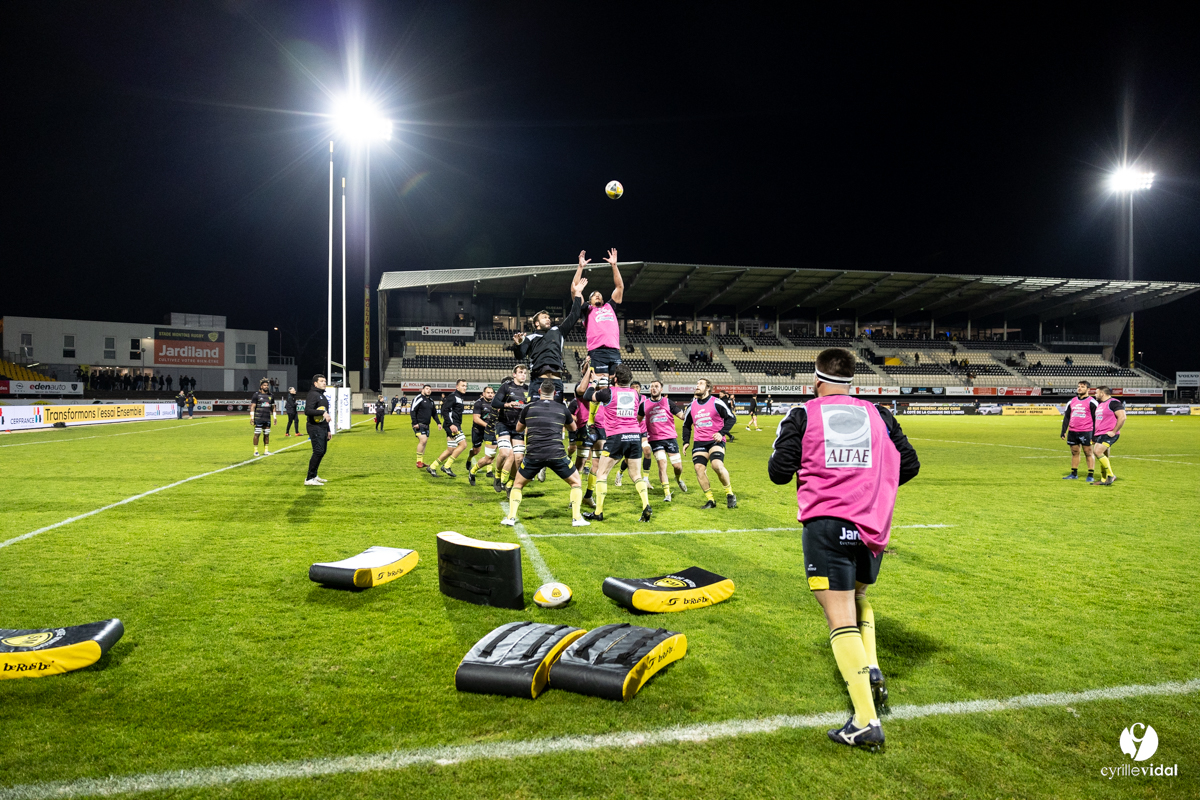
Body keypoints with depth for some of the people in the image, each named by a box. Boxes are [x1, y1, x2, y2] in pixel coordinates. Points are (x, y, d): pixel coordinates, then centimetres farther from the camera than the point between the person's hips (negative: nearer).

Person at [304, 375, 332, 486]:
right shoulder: (312, 394, -9)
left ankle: (314, 475, 23)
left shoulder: (323, 396, 21)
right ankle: (309, 479, -12)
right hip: (315, 428, -10)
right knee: (318, 452, -15)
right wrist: (322, 412, -29)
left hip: (323, 428, 10)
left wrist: (328, 430, 25)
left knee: (322, 451, 12)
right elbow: (307, 411, -22)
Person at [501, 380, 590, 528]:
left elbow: (519, 428, 26)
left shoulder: (529, 408, 9)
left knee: (518, 484, 22)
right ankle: (576, 518, 6)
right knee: (576, 482, 18)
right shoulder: (562, 408, 10)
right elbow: (573, 428, 28)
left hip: (533, 455, 1)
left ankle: (511, 517, 8)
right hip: (556, 454, -1)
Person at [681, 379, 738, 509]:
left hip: (716, 440, -5)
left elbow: (731, 418, -3)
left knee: (717, 465, -25)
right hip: (699, 443, 5)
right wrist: (686, 441, 11)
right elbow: (686, 425, 22)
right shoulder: (691, 406, 11)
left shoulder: (716, 403, -4)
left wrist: (722, 432, -16)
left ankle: (730, 494, -3)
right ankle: (710, 500, 2)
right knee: (699, 468, -10)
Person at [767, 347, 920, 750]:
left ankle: (866, 721, -9)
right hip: (873, 524, 4)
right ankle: (871, 669, 10)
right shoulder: (878, 415, 11)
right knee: (858, 596, 29)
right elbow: (909, 464, 15)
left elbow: (779, 472, -2)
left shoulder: (802, 415, 2)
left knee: (841, 618, -5)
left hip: (825, 523, -4)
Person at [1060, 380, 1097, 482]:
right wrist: (1063, 431, 12)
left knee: (1088, 452, -3)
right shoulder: (1071, 401, 14)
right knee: (1074, 452, 11)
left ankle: (1091, 475, 0)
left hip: (1086, 432, -5)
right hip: (1072, 432, 5)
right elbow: (1066, 417, 17)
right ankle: (1074, 474, 18)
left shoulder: (1091, 402, -1)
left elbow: (1095, 418, -2)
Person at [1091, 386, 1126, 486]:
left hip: (1109, 434, -9)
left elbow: (1122, 417, -18)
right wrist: (1095, 433, 22)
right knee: (1103, 457, 10)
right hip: (1099, 434, 9)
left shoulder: (1113, 402, -10)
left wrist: (1114, 431, -18)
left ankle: (1111, 475, -14)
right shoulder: (1100, 404, 19)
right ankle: (1103, 480, 15)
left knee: (1098, 452, -22)